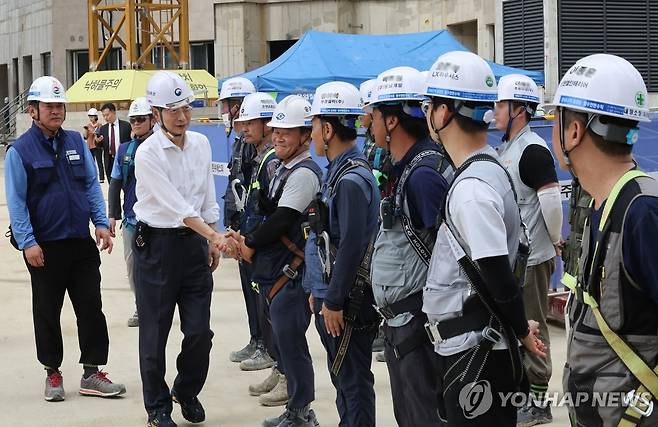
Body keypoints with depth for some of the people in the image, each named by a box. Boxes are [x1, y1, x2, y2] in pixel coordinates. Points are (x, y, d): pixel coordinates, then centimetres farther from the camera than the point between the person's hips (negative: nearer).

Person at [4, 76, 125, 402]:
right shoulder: (20, 151, -6)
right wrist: (27, 242, -14)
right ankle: (53, 373, 21)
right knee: (47, 312, 8)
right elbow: (16, 201, -8)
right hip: (44, 247, -4)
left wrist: (101, 224, 2)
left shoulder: (76, 142, 7)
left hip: (81, 242, 4)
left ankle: (91, 373, 11)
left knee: (91, 307, 3)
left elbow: (92, 185, 11)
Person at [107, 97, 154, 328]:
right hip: (131, 218, 4)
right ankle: (141, 308, 20)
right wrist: (112, 215, 7)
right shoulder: (124, 149, 8)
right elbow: (115, 184, 12)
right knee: (132, 263, 7)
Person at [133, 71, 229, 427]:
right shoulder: (148, 153, -15)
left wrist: (211, 242, 13)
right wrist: (213, 235, -29)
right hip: (157, 244, -5)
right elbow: (176, 205, -22)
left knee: (200, 330, 4)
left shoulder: (201, 144, 4)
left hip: (194, 240, 5)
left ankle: (186, 391, 28)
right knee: (155, 333, 4)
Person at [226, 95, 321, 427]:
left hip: (292, 272, -10)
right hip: (275, 269, 10)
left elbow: (282, 220, -19)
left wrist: (251, 244, -7)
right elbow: (269, 212, 17)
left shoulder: (304, 173, -15)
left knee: (290, 340, -5)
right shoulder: (284, 168, 15)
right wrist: (248, 241, 3)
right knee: (283, 339, 15)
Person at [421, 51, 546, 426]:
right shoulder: (490, 168, 10)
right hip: (468, 349, 10)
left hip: (475, 357, -10)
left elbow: (497, 275, -21)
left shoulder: (472, 188, -21)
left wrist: (521, 331, -8)